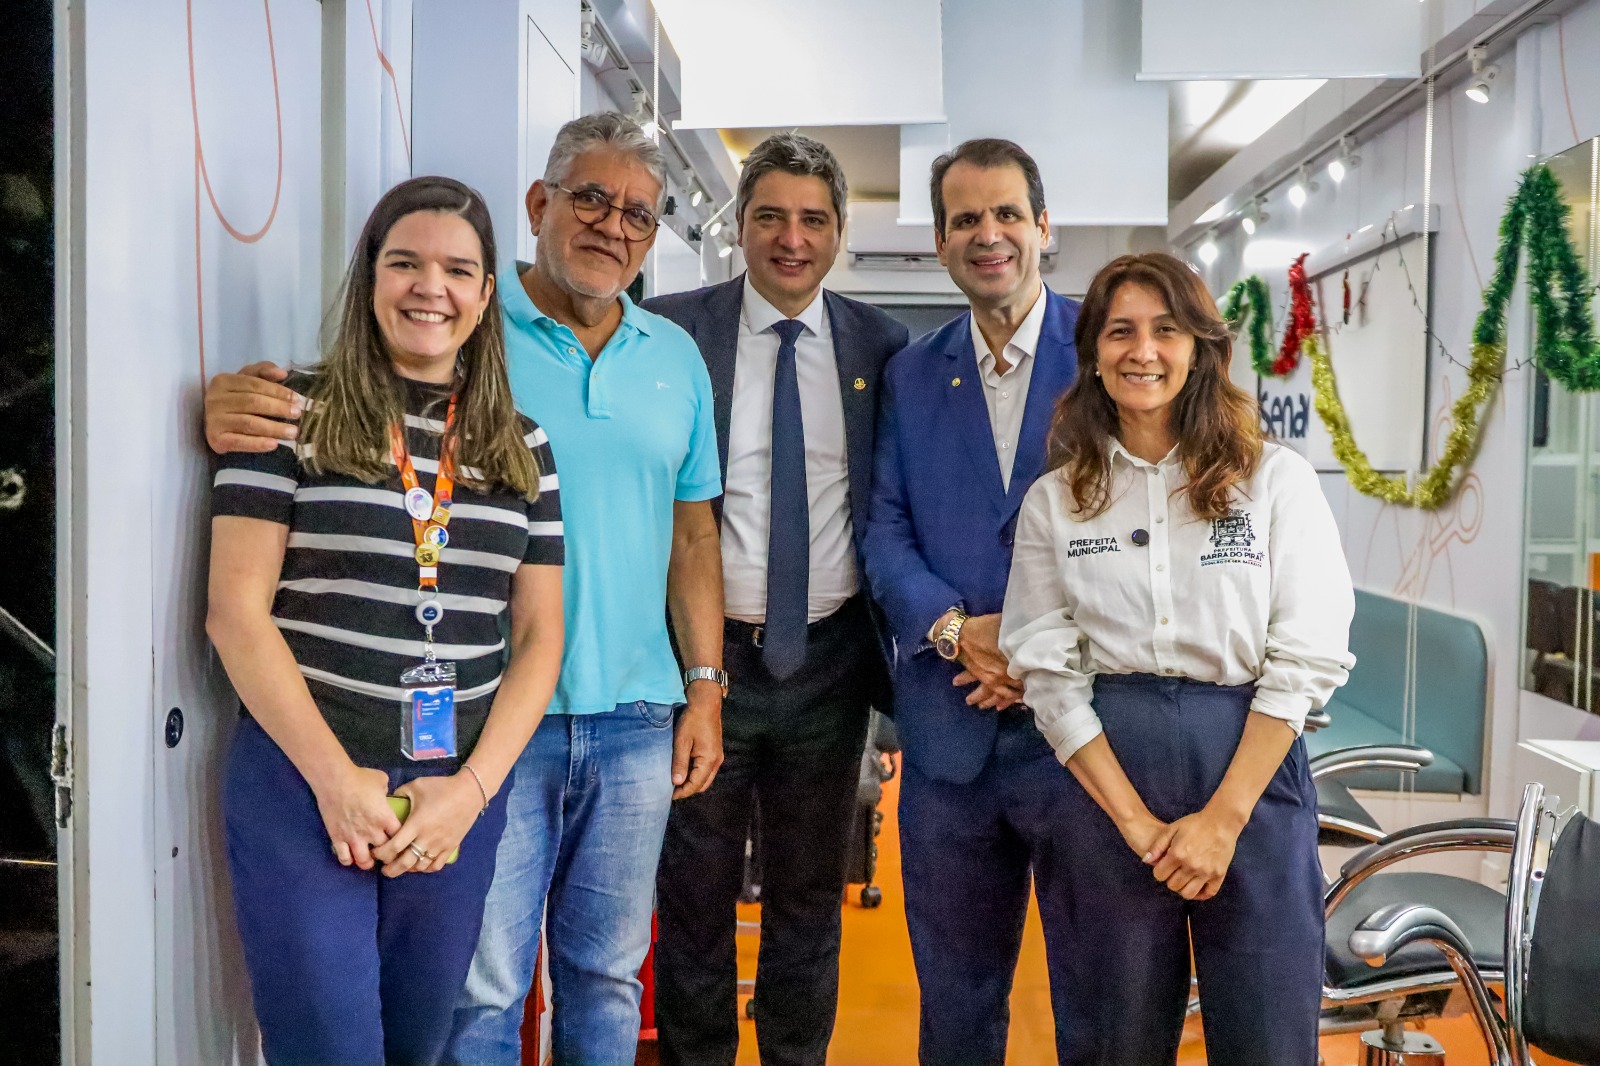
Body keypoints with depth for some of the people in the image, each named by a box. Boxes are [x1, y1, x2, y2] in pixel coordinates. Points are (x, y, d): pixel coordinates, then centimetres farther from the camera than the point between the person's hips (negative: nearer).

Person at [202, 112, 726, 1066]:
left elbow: (693, 534, 11)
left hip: (637, 720, 4)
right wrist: (244, 407, -25)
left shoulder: (677, 359, 9)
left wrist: (706, 689, 7)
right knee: (480, 989, 4)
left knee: (608, 974, 17)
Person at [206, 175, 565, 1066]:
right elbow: (236, 610, -7)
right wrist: (337, 778, -12)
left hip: (463, 790, 3)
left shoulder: (524, 448, 8)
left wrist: (472, 788, -5)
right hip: (303, 779, -3)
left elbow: (541, 633, 6)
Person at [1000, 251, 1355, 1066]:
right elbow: (1046, 673, 0)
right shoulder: (1053, 500, 4)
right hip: (1107, 778, 1)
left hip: (1253, 769, -1)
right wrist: (1137, 822, -9)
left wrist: (1223, 818, -11)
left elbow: (1306, 660, -4)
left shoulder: (1277, 480, 0)